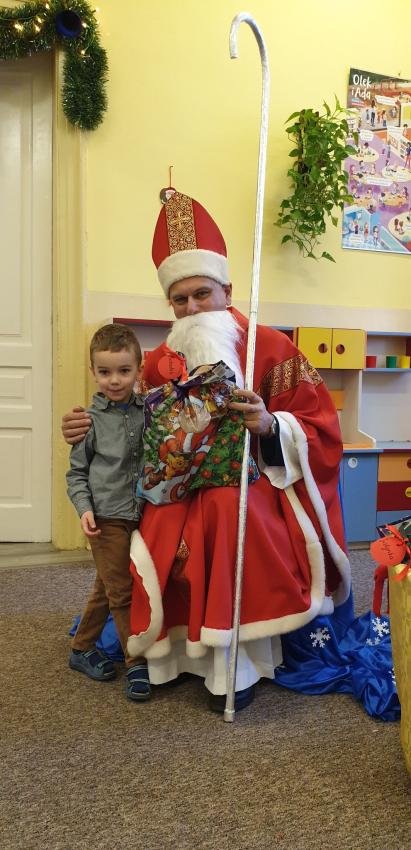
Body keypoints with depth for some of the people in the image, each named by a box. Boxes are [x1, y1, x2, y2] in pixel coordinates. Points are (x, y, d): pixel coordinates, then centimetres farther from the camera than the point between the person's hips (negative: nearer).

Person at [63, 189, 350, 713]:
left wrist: (271, 425, -24)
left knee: (230, 513, -36)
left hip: (256, 485, -3)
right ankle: (163, 650, 0)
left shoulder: (270, 347, -4)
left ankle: (240, 660, -18)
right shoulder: (160, 362, 6)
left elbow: (320, 429, -5)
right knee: (157, 539, -26)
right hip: (185, 489, 3)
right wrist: (92, 428, 2)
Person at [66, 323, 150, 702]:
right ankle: (138, 663, 14)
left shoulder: (150, 411, 2)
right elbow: (76, 472, 1)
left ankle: (82, 648, 35)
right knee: (121, 592, 1)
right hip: (107, 517, -3)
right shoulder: (92, 418, -3)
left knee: (107, 589, 17)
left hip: (141, 514, 3)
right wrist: (85, 509, -11)